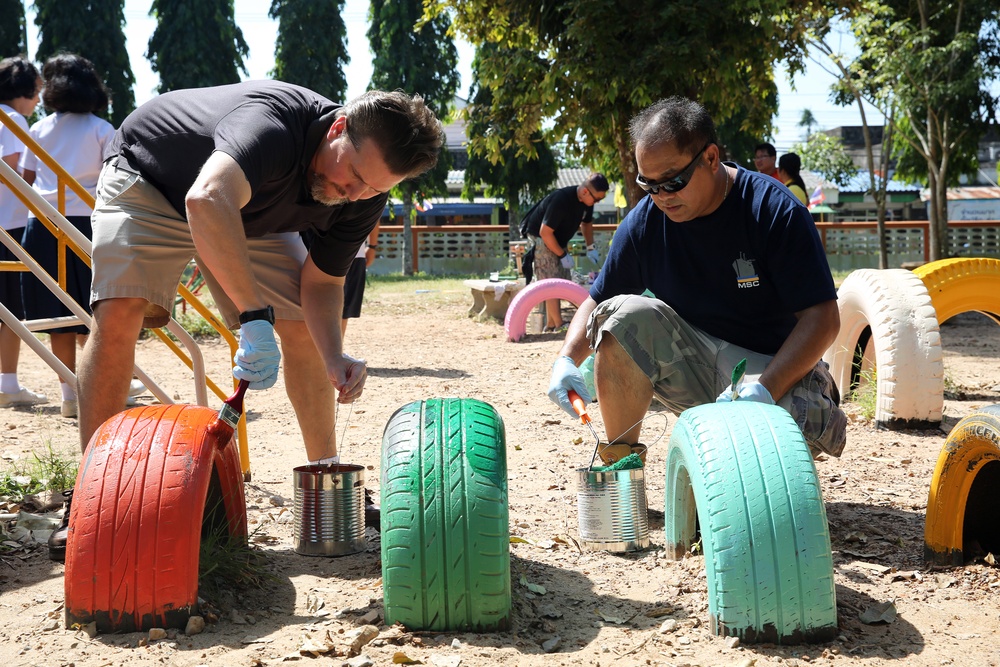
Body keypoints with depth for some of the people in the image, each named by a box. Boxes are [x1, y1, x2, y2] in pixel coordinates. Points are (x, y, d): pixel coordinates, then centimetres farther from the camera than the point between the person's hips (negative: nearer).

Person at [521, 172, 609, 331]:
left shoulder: (586, 201, -7)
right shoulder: (561, 200, -32)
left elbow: (586, 223, 14)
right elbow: (545, 232, -30)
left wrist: (591, 248, 2)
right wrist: (563, 255, -23)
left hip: (559, 241, 9)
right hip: (541, 240, -8)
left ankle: (550, 324, 13)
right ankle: (559, 326, -10)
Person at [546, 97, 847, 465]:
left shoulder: (774, 210, -15)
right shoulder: (644, 221, -3)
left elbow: (823, 318, -19)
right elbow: (596, 303, 6)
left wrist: (763, 390, -32)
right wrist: (566, 360, -16)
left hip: (773, 368, -3)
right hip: (688, 365, 4)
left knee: (803, 418, -37)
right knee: (623, 314, -22)